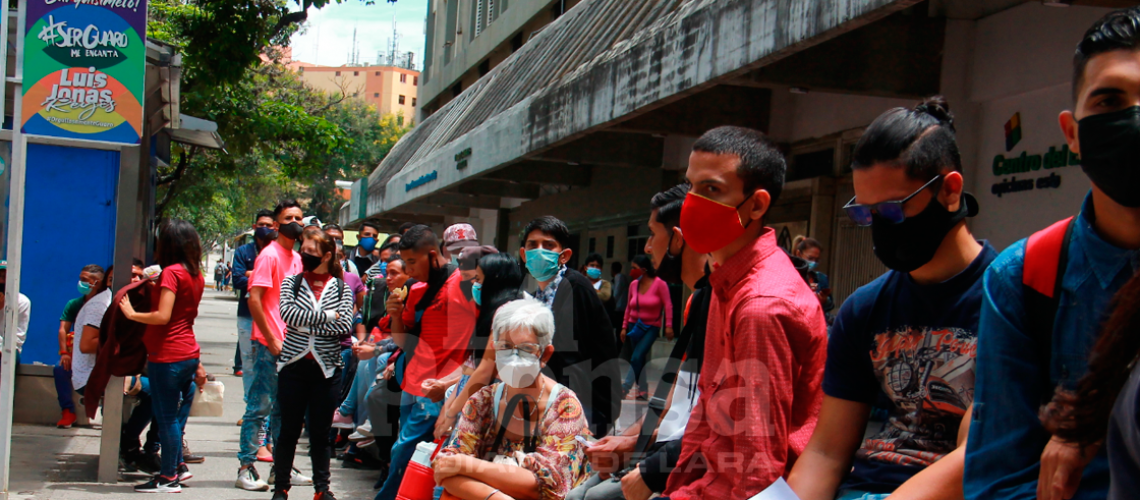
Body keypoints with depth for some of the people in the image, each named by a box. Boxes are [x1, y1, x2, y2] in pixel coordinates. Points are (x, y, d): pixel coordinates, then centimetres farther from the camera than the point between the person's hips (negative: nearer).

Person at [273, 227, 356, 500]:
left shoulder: (341, 288, 3)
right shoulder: (291, 282, 5)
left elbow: (345, 326, -12)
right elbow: (287, 313, -14)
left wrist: (305, 323, -14)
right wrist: (327, 316, -14)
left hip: (326, 368, 0)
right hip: (293, 365, 0)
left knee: (321, 432, 8)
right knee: (289, 430, 6)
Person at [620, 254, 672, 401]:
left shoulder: (659, 284, -9)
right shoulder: (633, 284, 4)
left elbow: (668, 305, -10)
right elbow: (628, 307, 11)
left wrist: (668, 326, -15)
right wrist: (624, 327, 10)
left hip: (651, 327, -5)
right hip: (635, 326, 5)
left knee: (636, 357, -18)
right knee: (641, 360, 7)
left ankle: (625, 389, -17)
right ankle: (643, 390, 14)